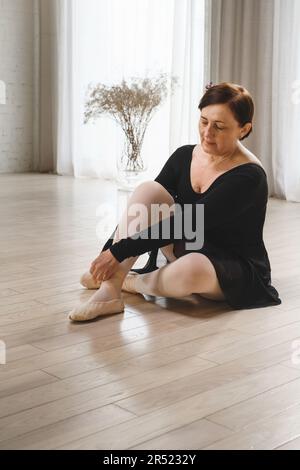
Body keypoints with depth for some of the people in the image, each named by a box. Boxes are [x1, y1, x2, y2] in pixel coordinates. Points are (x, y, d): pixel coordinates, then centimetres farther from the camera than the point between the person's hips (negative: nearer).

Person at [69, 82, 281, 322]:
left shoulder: (248, 176, -22)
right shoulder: (184, 156, -1)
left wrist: (120, 251, -30)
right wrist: (109, 251, -8)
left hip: (237, 270, -6)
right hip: (188, 249, 6)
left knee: (190, 268, -42)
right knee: (147, 191, -18)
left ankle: (132, 282, -8)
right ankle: (108, 291, -25)